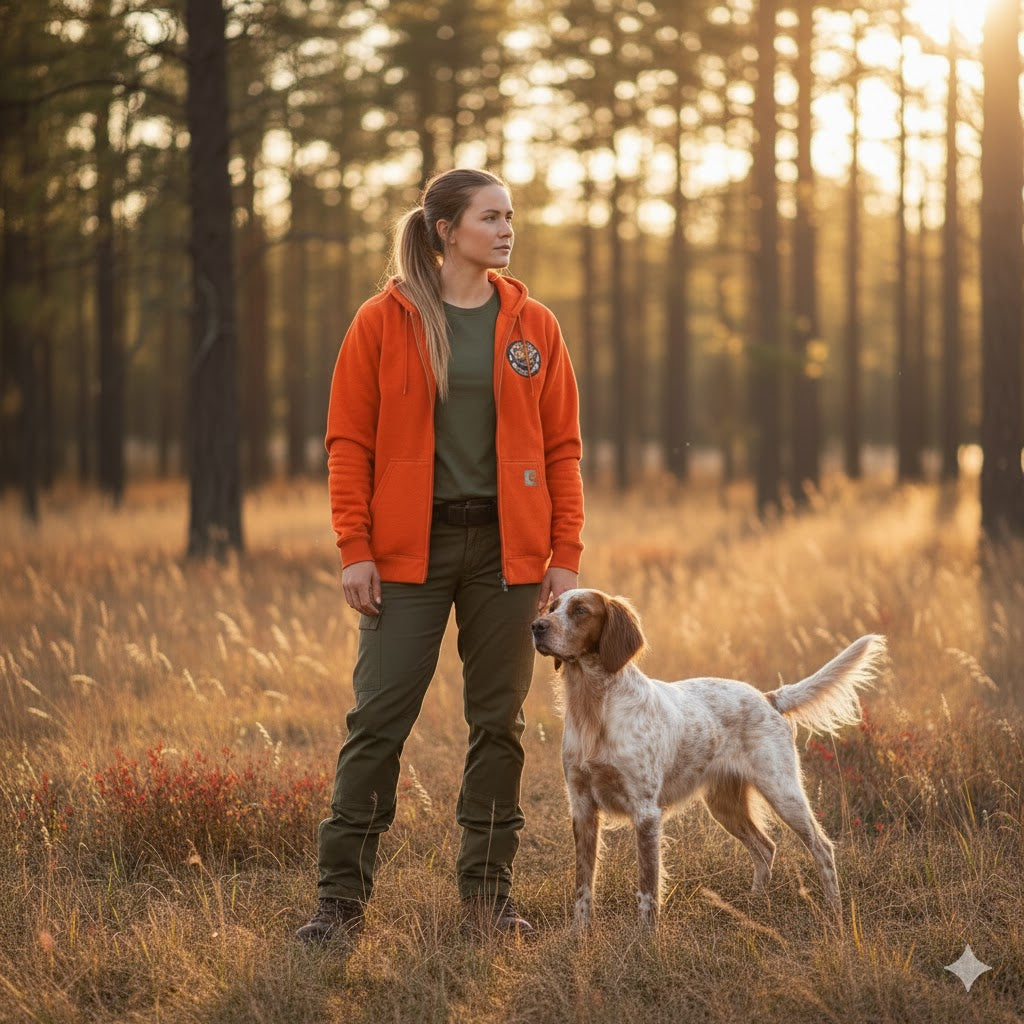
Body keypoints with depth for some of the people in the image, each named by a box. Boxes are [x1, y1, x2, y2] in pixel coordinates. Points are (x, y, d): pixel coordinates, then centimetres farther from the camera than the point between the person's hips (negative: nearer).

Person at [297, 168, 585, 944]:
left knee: (500, 719, 7)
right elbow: (349, 442, -1)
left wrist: (566, 553, 0)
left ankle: (489, 887, 18)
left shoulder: (533, 326, 6)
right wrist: (355, 548, -8)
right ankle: (342, 894, 4)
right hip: (409, 550, -2)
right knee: (379, 717, -3)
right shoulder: (384, 321, 0)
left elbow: (562, 447, 6)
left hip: (505, 550, 2)